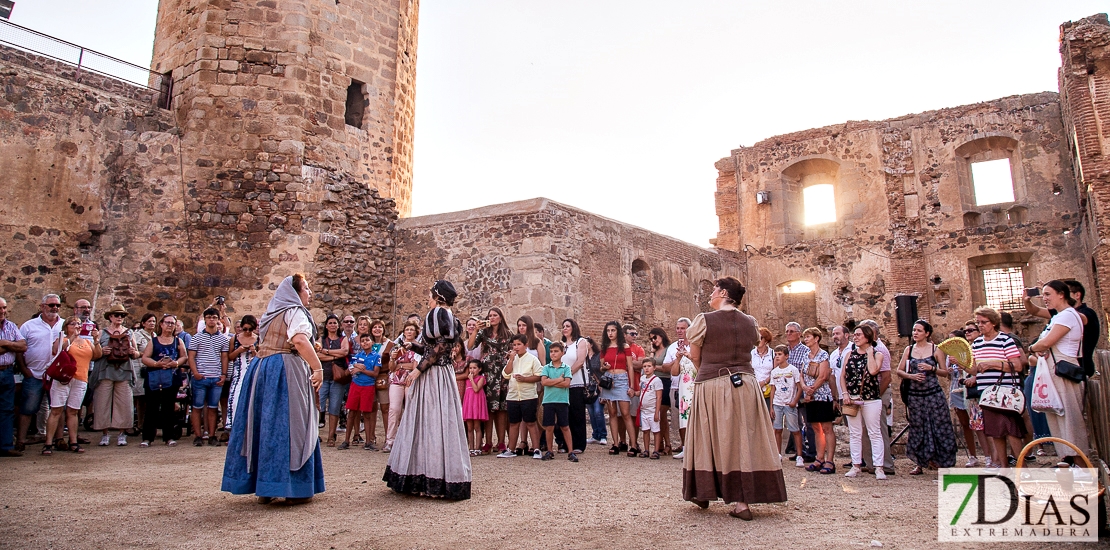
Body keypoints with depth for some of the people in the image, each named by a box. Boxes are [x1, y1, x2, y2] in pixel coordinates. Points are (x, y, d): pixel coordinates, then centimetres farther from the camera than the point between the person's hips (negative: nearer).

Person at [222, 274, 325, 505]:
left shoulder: (273, 312, 19)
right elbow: (300, 340, -25)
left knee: (266, 425, 9)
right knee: (289, 426, -4)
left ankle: (264, 488, 16)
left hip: (261, 370, 9)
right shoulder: (294, 311, -7)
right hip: (286, 371, -9)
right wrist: (318, 368, -24)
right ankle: (294, 488, 0)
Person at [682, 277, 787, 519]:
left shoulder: (704, 320, -7)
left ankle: (703, 494, 25)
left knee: (710, 441, 11)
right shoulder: (750, 322, 5)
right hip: (746, 385, 3)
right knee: (744, 441, 7)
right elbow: (753, 345, 16)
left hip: (712, 386, -3)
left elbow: (694, 356, 0)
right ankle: (743, 501, 7)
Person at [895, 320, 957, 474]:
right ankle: (920, 464, 16)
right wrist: (911, 376, -11)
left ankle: (942, 462, 12)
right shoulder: (909, 350, 7)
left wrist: (931, 368, -15)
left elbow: (945, 372, 1)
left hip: (934, 394, -2)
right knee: (917, 429, 6)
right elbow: (899, 371, 7)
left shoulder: (935, 349, 1)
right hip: (914, 395, 2)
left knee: (939, 427, -2)